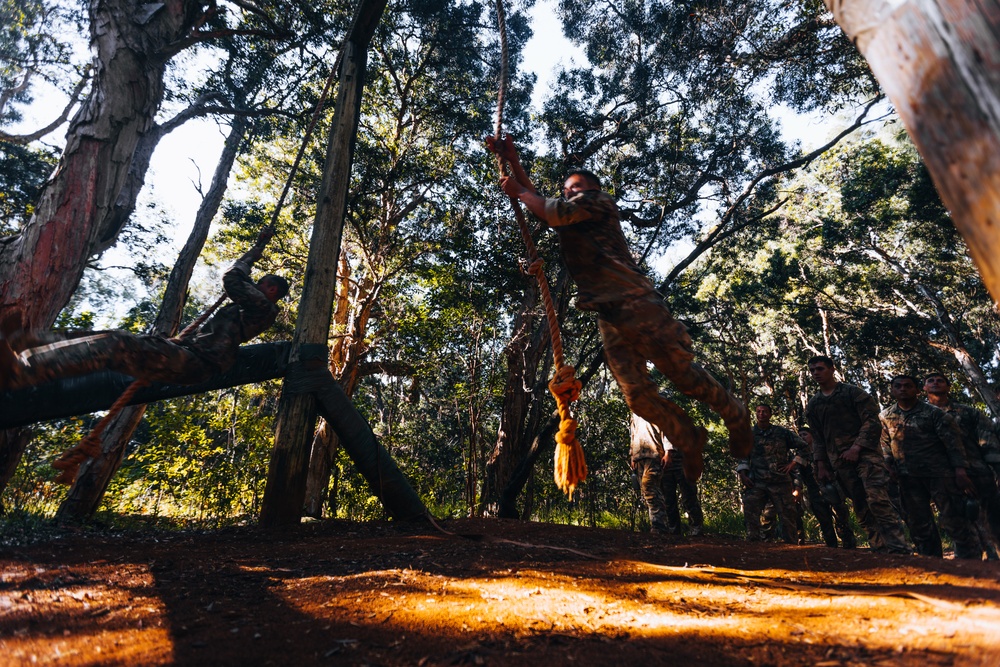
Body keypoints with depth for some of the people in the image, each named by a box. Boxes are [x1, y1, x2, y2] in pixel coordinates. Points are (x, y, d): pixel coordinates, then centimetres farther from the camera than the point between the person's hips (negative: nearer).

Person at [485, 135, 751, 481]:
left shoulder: (600, 200, 6)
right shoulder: (569, 221, 27)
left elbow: (554, 212, -8)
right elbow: (540, 204, 26)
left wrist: (518, 192, 6)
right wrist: (512, 161, 21)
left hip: (637, 304, -7)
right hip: (609, 317, 7)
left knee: (682, 373, -1)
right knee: (637, 394, -1)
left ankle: (736, 417, 23)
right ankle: (689, 439, 19)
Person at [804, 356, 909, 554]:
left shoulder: (853, 392, 4)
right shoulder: (812, 405, 15)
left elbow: (872, 421, -4)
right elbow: (817, 439, 17)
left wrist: (856, 448, -14)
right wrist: (821, 465, 10)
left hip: (864, 453, -4)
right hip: (839, 462, 4)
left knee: (878, 500, -17)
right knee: (861, 508, 4)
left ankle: (899, 550, -16)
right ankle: (881, 550, 8)